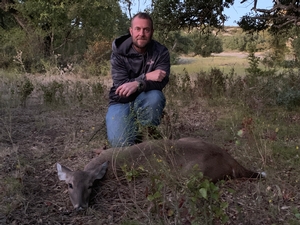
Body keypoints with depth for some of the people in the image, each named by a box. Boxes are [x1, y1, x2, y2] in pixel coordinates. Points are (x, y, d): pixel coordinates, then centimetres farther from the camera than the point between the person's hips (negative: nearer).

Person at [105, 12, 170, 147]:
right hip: (122, 102, -1)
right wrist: (146, 77, -30)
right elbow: (121, 86, -20)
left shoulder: (161, 52, -10)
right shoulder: (119, 53, -12)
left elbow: (161, 82, -24)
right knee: (120, 143, -23)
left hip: (146, 101, 2)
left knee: (155, 96, -35)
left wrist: (138, 84, -41)